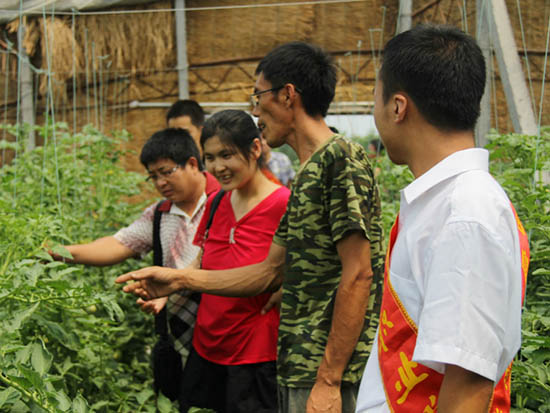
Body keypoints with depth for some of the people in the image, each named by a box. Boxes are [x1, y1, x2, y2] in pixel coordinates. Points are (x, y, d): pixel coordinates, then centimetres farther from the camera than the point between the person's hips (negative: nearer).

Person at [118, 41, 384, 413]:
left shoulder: (341, 158, -12)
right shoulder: (307, 174, 17)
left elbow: (358, 275, -18)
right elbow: (271, 272, 20)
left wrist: (328, 381, -20)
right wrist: (181, 279, 16)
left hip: (329, 372, -9)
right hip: (299, 370, 9)